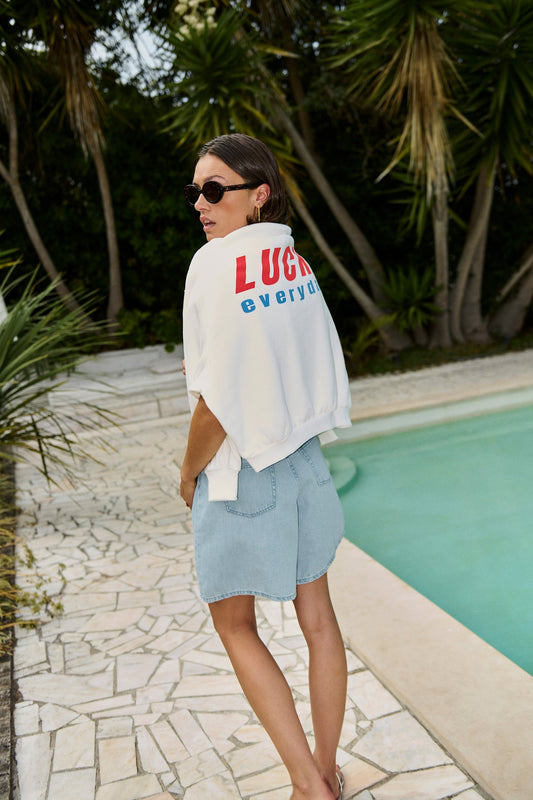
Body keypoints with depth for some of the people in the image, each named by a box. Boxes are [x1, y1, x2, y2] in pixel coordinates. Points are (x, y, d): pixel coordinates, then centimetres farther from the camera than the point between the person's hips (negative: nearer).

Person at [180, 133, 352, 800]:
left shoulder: (217, 265, -19)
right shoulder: (296, 263, 3)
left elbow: (217, 404, -21)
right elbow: (322, 371, 8)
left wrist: (189, 472, -5)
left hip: (241, 475, -7)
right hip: (305, 463, 7)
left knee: (234, 625, 13)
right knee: (317, 617, 15)